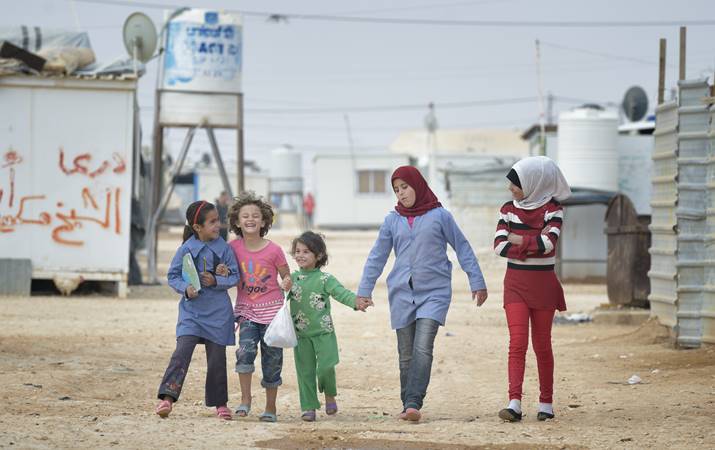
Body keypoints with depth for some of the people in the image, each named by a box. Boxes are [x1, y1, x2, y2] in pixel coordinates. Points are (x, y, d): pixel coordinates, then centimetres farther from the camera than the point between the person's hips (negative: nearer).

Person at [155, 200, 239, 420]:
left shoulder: (223, 248, -1)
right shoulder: (186, 249, -5)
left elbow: (235, 276, 3)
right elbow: (173, 276, 2)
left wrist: (216, 281, -14)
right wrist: (185, 288, -17)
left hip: (218, 311, 2)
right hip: (192, 309, -1)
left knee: (217, 357, 8)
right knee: (182, 351, -16)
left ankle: (220, 402, 21)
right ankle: (167, 398, -19)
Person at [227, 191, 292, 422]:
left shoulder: (273, 250, -9)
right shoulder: (234, 247, -3)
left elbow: (286, 277, 3)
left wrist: (287, 282, -19)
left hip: (271, 308, -1)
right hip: (246, 308, 1)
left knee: (272, 358, 4)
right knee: (245, 349, -20)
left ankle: (270, 408, 17)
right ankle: (245, 398, -6)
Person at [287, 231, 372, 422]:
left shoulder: (324, 279, -7)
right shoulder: (292, 278, 6)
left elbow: (340, 292, -20)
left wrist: (356, 301, -37)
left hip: (323, 332, -3)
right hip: (301, 334, 3)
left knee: (325, 367, -12)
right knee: (305, 371, 5)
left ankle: (330, 395, 17)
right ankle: (309, 407, 14)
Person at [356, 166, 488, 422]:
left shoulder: (440, 216, 1)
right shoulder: (393, 220, 9)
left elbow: (462, 248, 6)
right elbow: (377, 257, 13)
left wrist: (477, 283, 5)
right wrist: (364, 291, 10)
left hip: (434, 293, -3)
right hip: (401, 293, 3)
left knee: (423, 349, -17)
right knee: (406, 355, 5)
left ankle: (413, 404, -22)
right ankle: (407, 405, 13)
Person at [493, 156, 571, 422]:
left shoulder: (553, 209, -3)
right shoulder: (509, 209, 5)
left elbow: (548, 243, -18)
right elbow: (500, 246, -7)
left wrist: (517, 240, -10)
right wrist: (535, 244, -13)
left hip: (543, 283, -2)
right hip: (515, 283, 2)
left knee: (542, 345, 5)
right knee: (518, 342, -11)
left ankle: (546, 403, 15)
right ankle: (514, 403, -19)